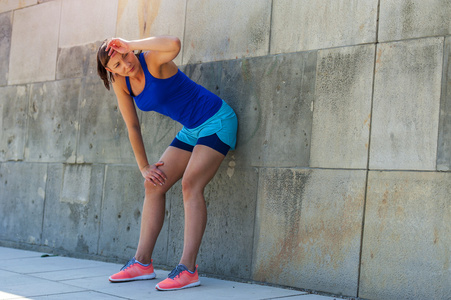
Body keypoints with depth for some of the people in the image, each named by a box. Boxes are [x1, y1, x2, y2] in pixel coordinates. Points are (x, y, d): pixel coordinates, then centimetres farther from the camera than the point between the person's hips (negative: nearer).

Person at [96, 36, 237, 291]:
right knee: (154, 184, 2)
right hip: (192, 130, 8)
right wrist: (144, 167, 4)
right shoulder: (120, 83, 0)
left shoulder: (152, 59, -20)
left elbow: (174, 44, -44)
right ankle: (142, 263, 7)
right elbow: (132, 127, 6)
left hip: (217, 120, -8)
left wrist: (129, 45, -33)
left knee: (191, 183, -23)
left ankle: (188, 268, -24)